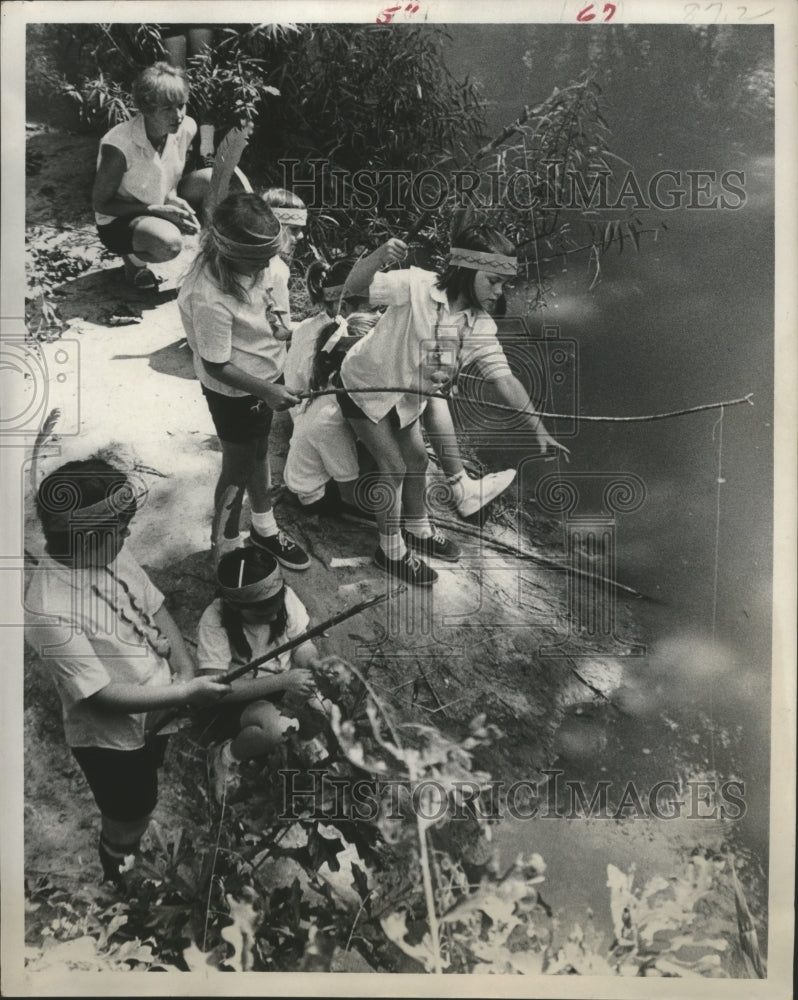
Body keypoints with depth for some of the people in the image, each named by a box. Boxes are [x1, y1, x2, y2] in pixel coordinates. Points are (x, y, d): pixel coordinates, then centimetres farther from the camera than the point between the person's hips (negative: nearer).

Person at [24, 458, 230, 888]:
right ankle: (121, 879, 52)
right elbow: (103, 696, -30)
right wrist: (186, 693, -29)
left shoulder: (109, 551, -15)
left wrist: (185, 670, -14)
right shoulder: (50, 613, -35)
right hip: (111, 739, -6)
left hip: (155, 713, 6)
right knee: (129, 818, 21)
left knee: (143, 803, 32)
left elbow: (155, 607, -3)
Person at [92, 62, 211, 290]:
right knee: (169, 242, -38)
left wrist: (174, 199, -18)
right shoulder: (118, 146, -30)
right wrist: (156, 210, -29)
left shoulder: (186, 128, -13)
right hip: (118, 220, -5)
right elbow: (100, 203, -19)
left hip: (161, 207, 5)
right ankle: (133, 259, -3)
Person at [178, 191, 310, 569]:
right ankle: (226, 550, 33)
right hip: (234, 392, -8)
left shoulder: (254, 263, -12)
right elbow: (217, 366, -26)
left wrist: (277, 326, 0)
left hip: (267, 376, 8)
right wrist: (266, 391, -27)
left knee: (260, 450, 24)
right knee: (238, 466, 9)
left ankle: (264, 528, 47)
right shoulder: (209, 298, -35)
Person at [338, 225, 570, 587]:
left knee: (416, 458, 17)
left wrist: (538, 429, -22)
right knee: (394, 467, -4)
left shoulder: (481, 326, -14)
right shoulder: (416, 286, -29)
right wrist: (382, 255, -51)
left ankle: (418, 529, 41)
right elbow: (355, 285, -30)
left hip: (407, 395, 6)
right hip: (366, 385, -6)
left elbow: (504, 378, -16)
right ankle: (391, 551, 14)